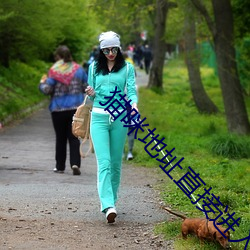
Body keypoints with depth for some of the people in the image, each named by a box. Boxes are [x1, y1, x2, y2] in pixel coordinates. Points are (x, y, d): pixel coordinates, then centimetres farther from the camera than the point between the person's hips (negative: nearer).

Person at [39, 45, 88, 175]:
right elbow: (87, 87, 6)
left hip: (58, 109, -2)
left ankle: (60, 166, 16)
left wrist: (42, 83, 9)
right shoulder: (78, 69, 2)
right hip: (76, 108, 2)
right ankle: (75, 163, -14)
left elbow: (47, 90, -12)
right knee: (74, 137, 3)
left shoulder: (54, 71, -9)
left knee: (60, 138, 10)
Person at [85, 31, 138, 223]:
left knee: (116, 162, 7)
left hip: (119, 118, 0)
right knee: (104, 162, -13)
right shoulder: (94, 68, 11)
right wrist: (91, 94, -6)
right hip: (99, 117, 0)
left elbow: (131, 90, -4)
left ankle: (111, 199, 23)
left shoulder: (127, 68, 6)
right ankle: (108, 206, -23)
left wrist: (134, 104, -25)